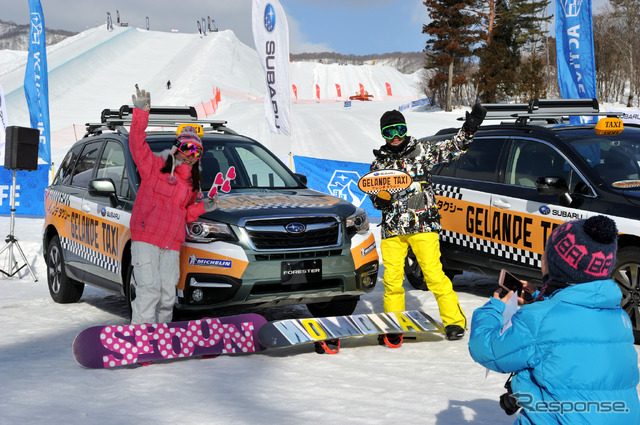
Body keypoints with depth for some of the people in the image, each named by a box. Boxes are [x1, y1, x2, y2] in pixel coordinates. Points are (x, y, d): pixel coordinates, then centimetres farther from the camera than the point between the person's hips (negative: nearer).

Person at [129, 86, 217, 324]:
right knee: (149, 290, -15)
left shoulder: (191, 184, 20)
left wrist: (203, 207, 5)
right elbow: (137, 143, -8)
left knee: (167, 295, 4)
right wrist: (141, 112, -18)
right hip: (145, 239, -5)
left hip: (171, 245, 6)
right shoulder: (156, 166, 4)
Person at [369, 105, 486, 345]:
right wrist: (380, 199, -5)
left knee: (434, 274, -10)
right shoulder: (379, 164, 15)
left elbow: (453, 149, 8)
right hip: (392, 228, 3)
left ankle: (454, 321, -2)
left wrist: (469, 128, -6)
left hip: (422, 226, -3)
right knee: (392, 278, 0)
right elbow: (376, 200, 18)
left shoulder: (421, 151, 8)